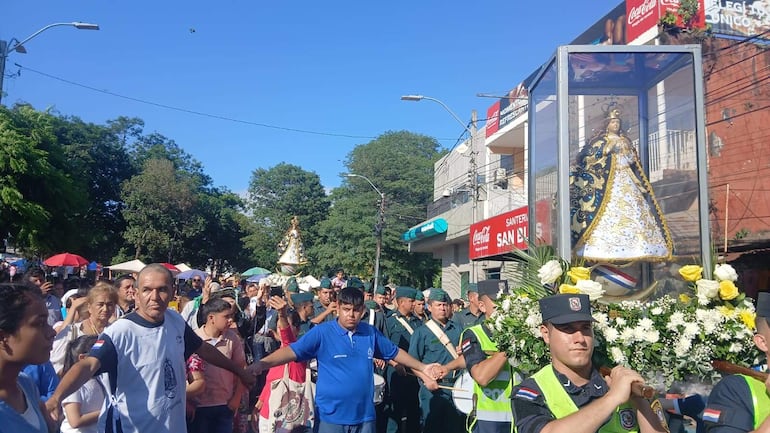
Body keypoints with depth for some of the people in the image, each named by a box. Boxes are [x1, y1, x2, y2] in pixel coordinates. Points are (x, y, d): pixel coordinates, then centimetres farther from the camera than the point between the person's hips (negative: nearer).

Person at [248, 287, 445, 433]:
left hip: (364, 415, 4)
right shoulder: (322, 332, -10)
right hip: (332, 416, -4)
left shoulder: (370, 332, 3)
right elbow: (293, 350, -19)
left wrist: (422, 367, 19)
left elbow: (395, 352, 16)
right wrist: (263, 363, -34)